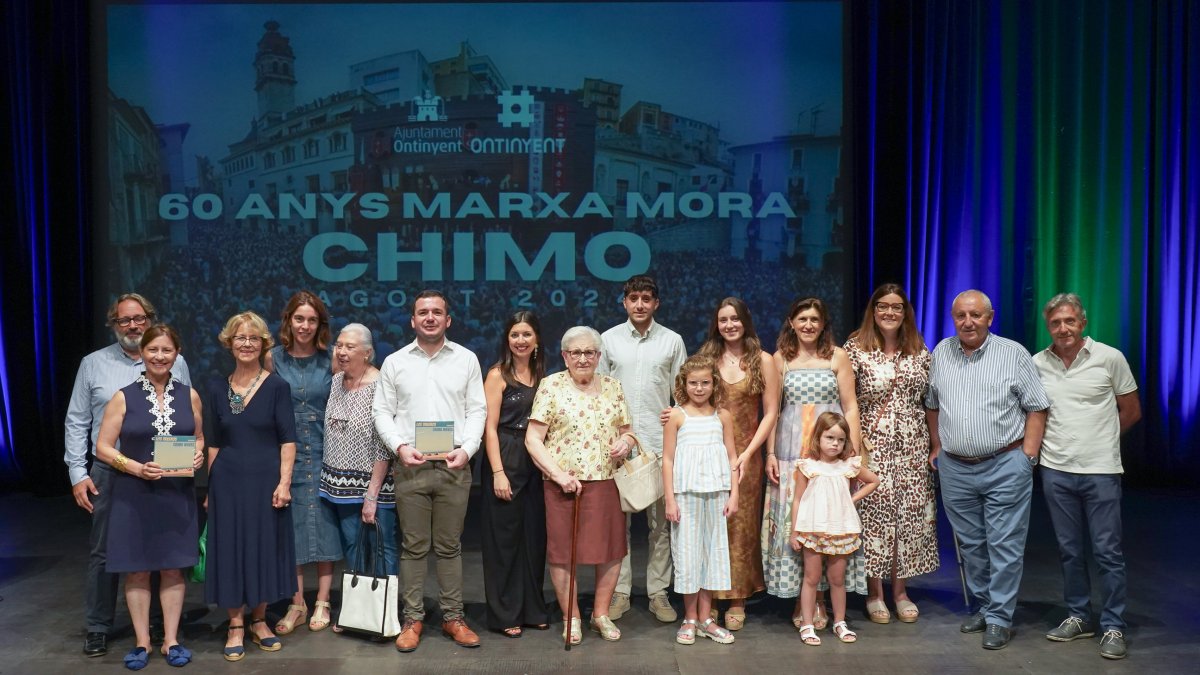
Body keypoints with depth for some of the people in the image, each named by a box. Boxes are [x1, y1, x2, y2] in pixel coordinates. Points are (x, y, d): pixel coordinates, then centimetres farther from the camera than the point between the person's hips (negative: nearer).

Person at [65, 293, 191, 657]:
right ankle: (98, 628, 17)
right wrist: (78, 474, 0)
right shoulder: (94, 364, 4)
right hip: (109, 473, 0)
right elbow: (76, 422, 6)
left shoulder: (175, 363, 4)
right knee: (103, 553, 5)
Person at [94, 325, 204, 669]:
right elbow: (103, 448, -4)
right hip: (134, 495, -2)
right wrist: (137, 468, -18)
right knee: (137, 569, 6)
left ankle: (171, 640, 18)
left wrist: (198, 455, -8)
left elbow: (199, 437, 15)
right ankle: (142, 642, 18)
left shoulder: (189, 395, 3)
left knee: (173, 567, 7)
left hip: (177, 493, 2)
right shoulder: (124, 398, -4)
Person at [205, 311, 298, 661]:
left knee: (265, 547, 6)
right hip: (228, 482, 2)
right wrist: (210, 487, 7)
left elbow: (288, 438, -7)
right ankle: (236, 626, 17)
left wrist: (284, 482, -14)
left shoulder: (276, 386, -5)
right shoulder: (218, 391, 5)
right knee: (231, 549, 5)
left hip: (265, 479, -2)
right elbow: (214, 442, 9)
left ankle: (259, 621, 22)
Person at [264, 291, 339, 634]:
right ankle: (296, 603, 16)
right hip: (287, 452, 1)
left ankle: (322, 603, 13)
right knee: (290, 527, 5)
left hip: (323, 451, -1)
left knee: (324, 525, 3)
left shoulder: (330, 359, -1)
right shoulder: (273, 358, 2)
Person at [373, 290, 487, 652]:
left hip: (454, 467, 0)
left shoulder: (466, 359, 6)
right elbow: (382, 411, 4)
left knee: (450, 546, 8)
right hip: (411, 467, 0)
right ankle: (413, 619, 15)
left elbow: (477, 410, 4)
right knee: (413, 547, 5)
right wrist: (400, 446, -11)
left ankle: (453, 617, 17)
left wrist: (466, 449, -10)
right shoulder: (395, 362, 5)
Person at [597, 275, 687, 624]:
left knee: (661, 522, 4)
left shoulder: (672, 341, 5)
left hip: (660, 442, 0)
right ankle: (620, 592, 14)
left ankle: (658, 592, 14)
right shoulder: (609, 339, 5)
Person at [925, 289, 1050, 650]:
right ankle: (983, 606, 28)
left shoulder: (1014, 354, -3)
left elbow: (1036, 407, -2)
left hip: (1005, 467, -4)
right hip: (955, 469, 4)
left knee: (1005, 545, -1)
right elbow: (932, 404, 18)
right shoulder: (941, 353, 7)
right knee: (970, 544, 13)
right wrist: (937, 446, 13)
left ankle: (1000, 618, 8)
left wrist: (1028, 455, -8)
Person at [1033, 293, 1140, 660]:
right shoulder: (1036, 364, 2)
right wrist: (1042, 444, 8)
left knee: (1108, 552, 0)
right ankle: (1079, 617, 24)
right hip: (1056, 471, 3)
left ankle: (1113, 627, 10)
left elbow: (1131, 412, 5)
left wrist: (1099, 440, 7)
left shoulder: (1109, 358, -4)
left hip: (1101, 471, -3)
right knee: (1070, 551, 12)